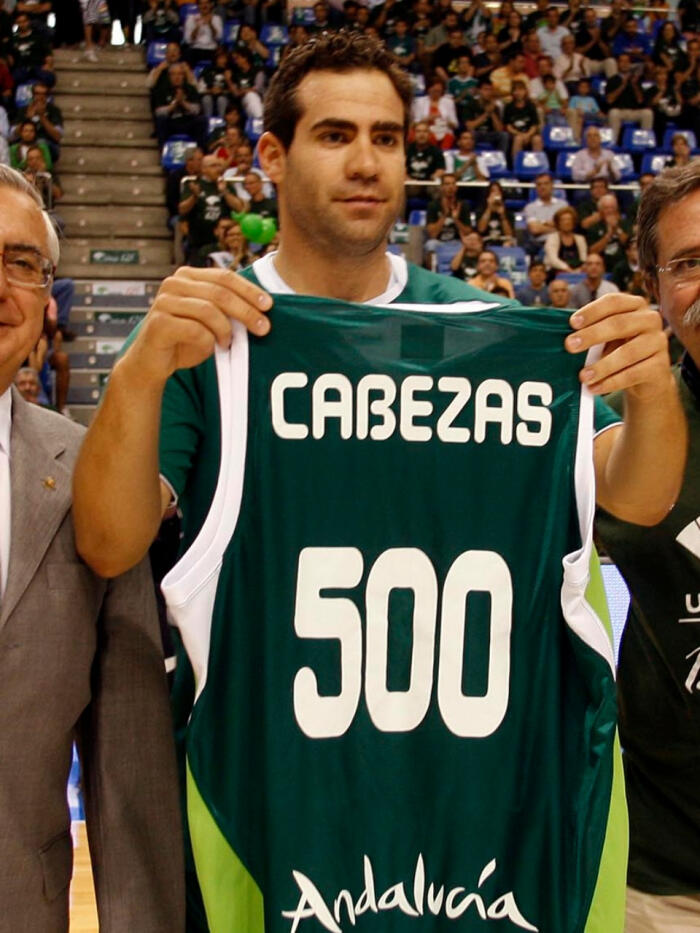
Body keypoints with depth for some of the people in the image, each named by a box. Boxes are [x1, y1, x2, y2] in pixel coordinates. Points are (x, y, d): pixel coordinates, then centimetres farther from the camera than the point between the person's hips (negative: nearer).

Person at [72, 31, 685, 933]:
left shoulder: (486, 326, 1)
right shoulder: (202, 332, -5)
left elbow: (636, 498, -3)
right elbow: (110, 546, -14)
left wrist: (652, 389, -24)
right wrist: (141, 372, -32)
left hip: (467, 769, 2)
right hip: (267, 781, -1)